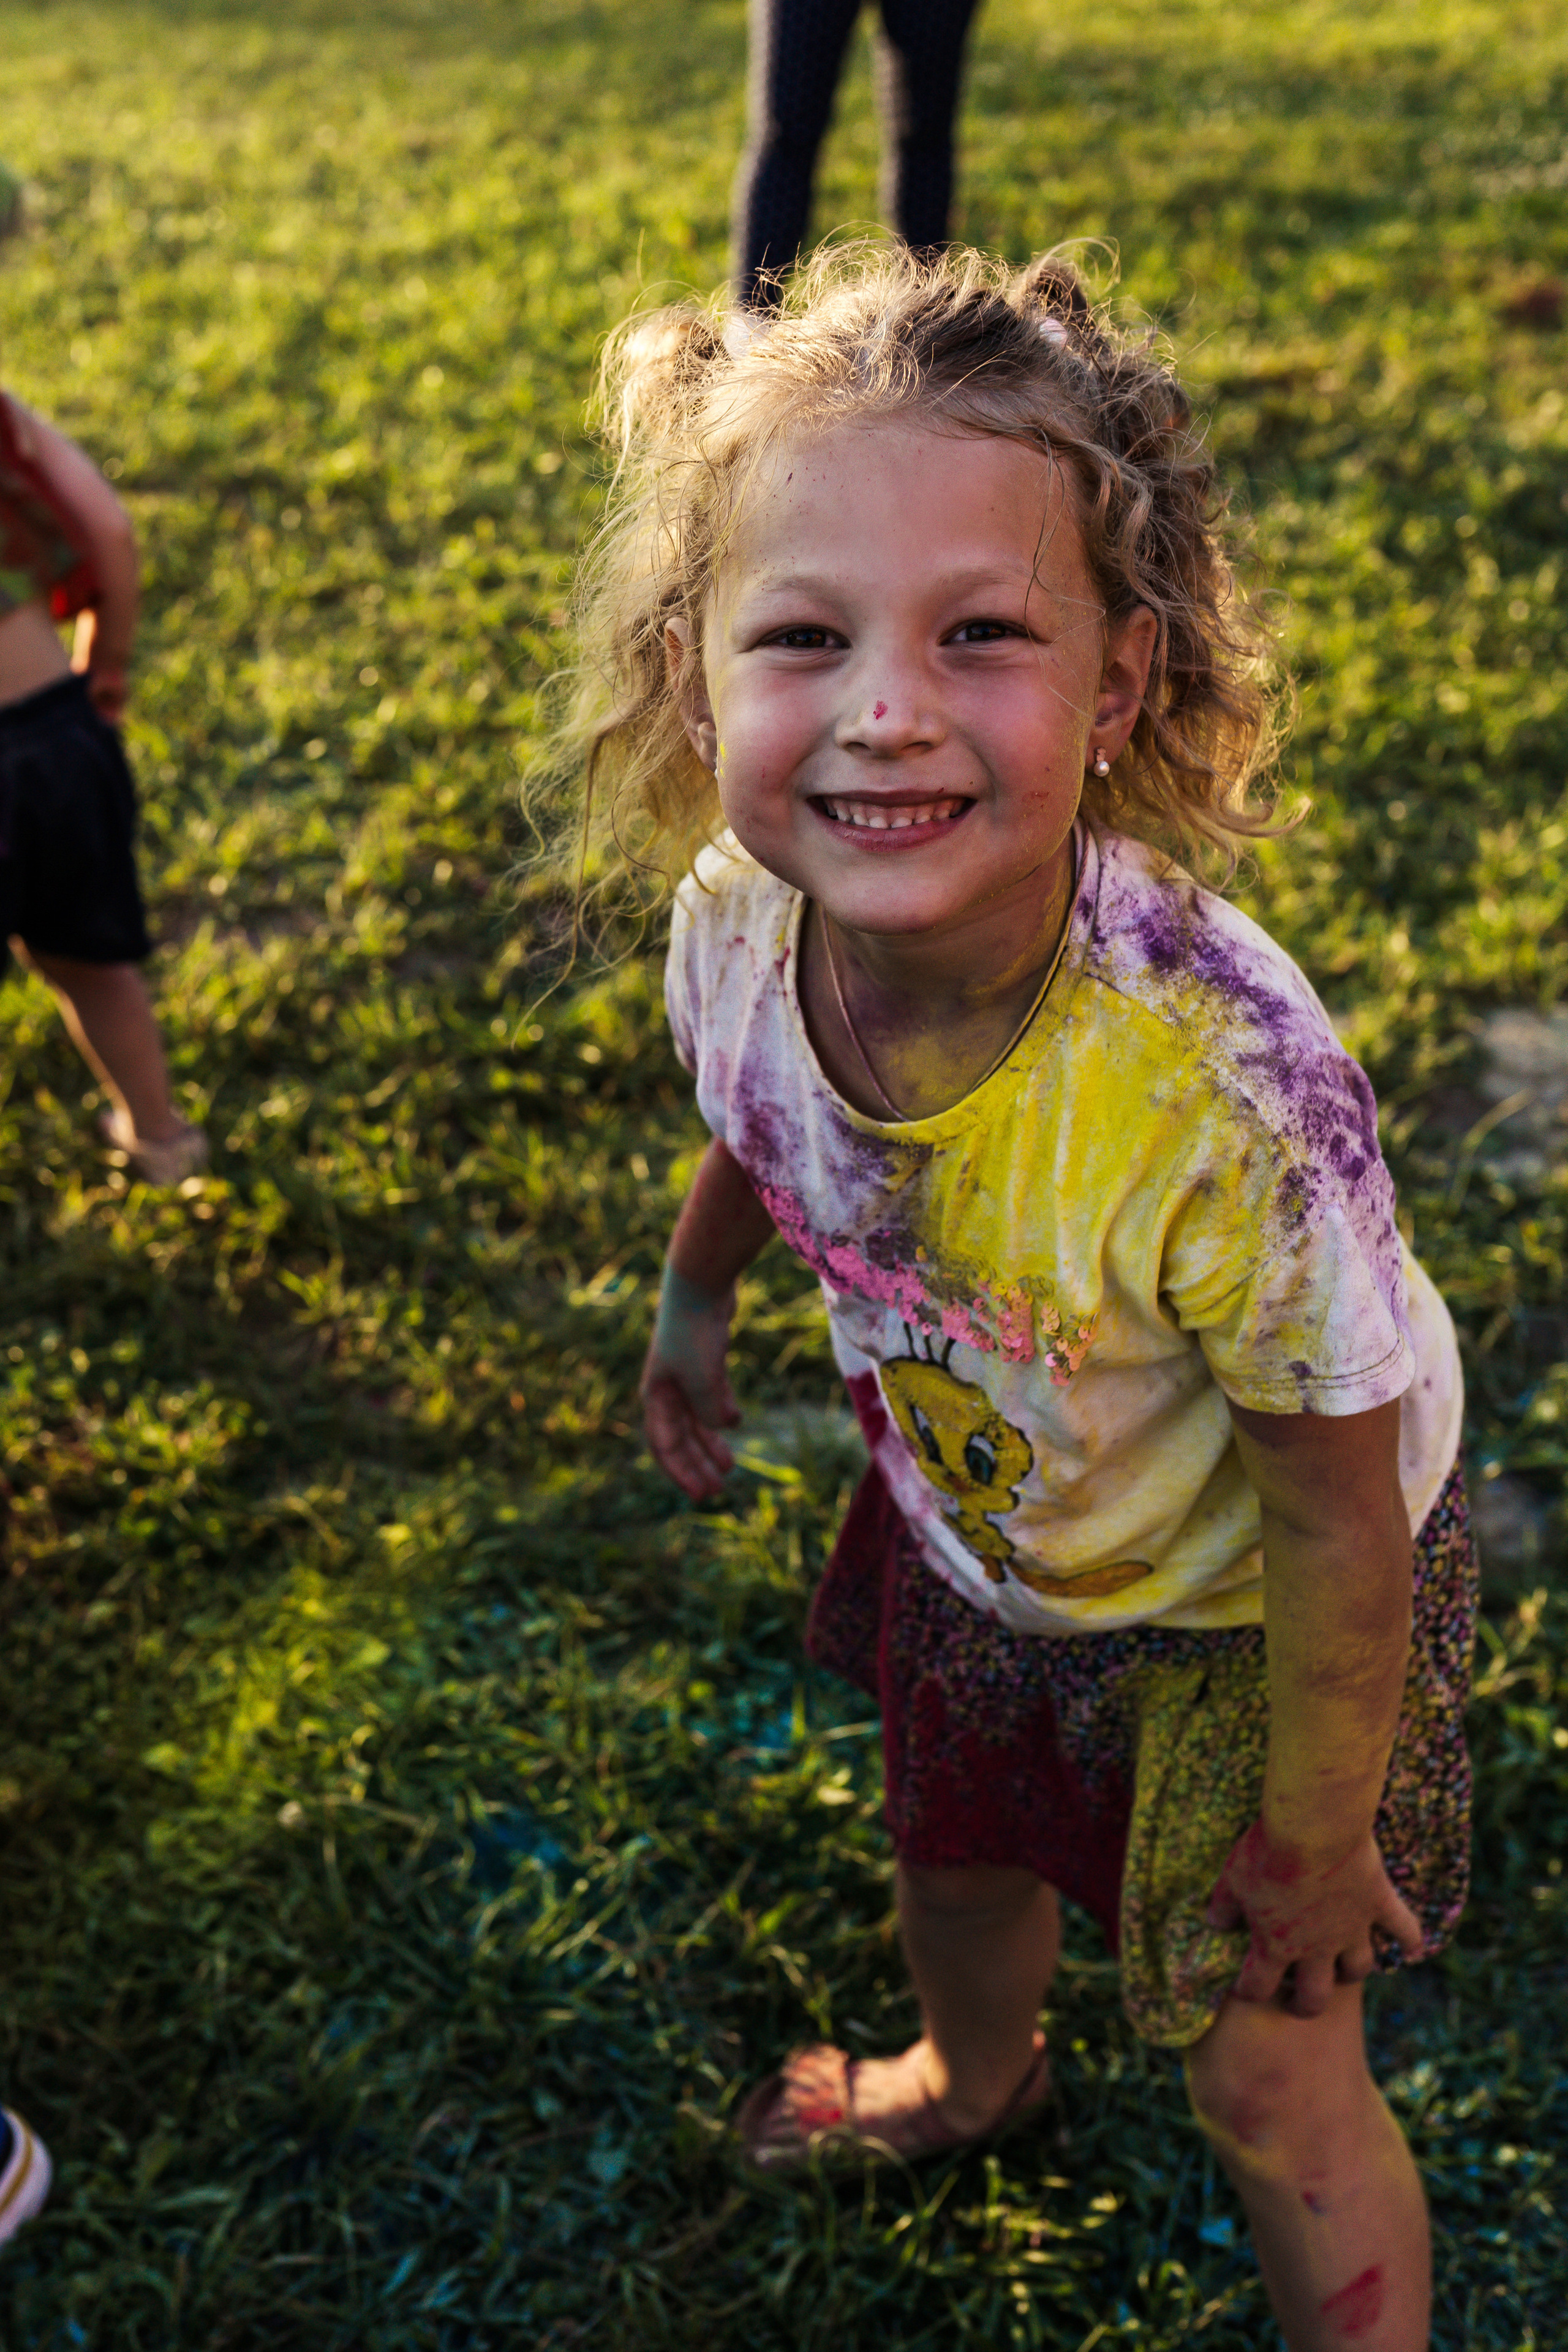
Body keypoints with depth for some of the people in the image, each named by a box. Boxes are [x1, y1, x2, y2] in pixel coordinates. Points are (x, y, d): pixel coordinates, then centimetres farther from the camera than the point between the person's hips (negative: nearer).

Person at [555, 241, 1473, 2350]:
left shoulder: (1215, 1093, -43)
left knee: (1268, 2086, 13)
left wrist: (1314, 1835, -11)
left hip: (1239, 1598, -5)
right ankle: (976, 2076, 67)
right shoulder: (738, 927, -27)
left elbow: (1337, 1528, -26)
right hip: (967, 1514, 6)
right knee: (954, 1854, 32)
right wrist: (695, 1300, 18)